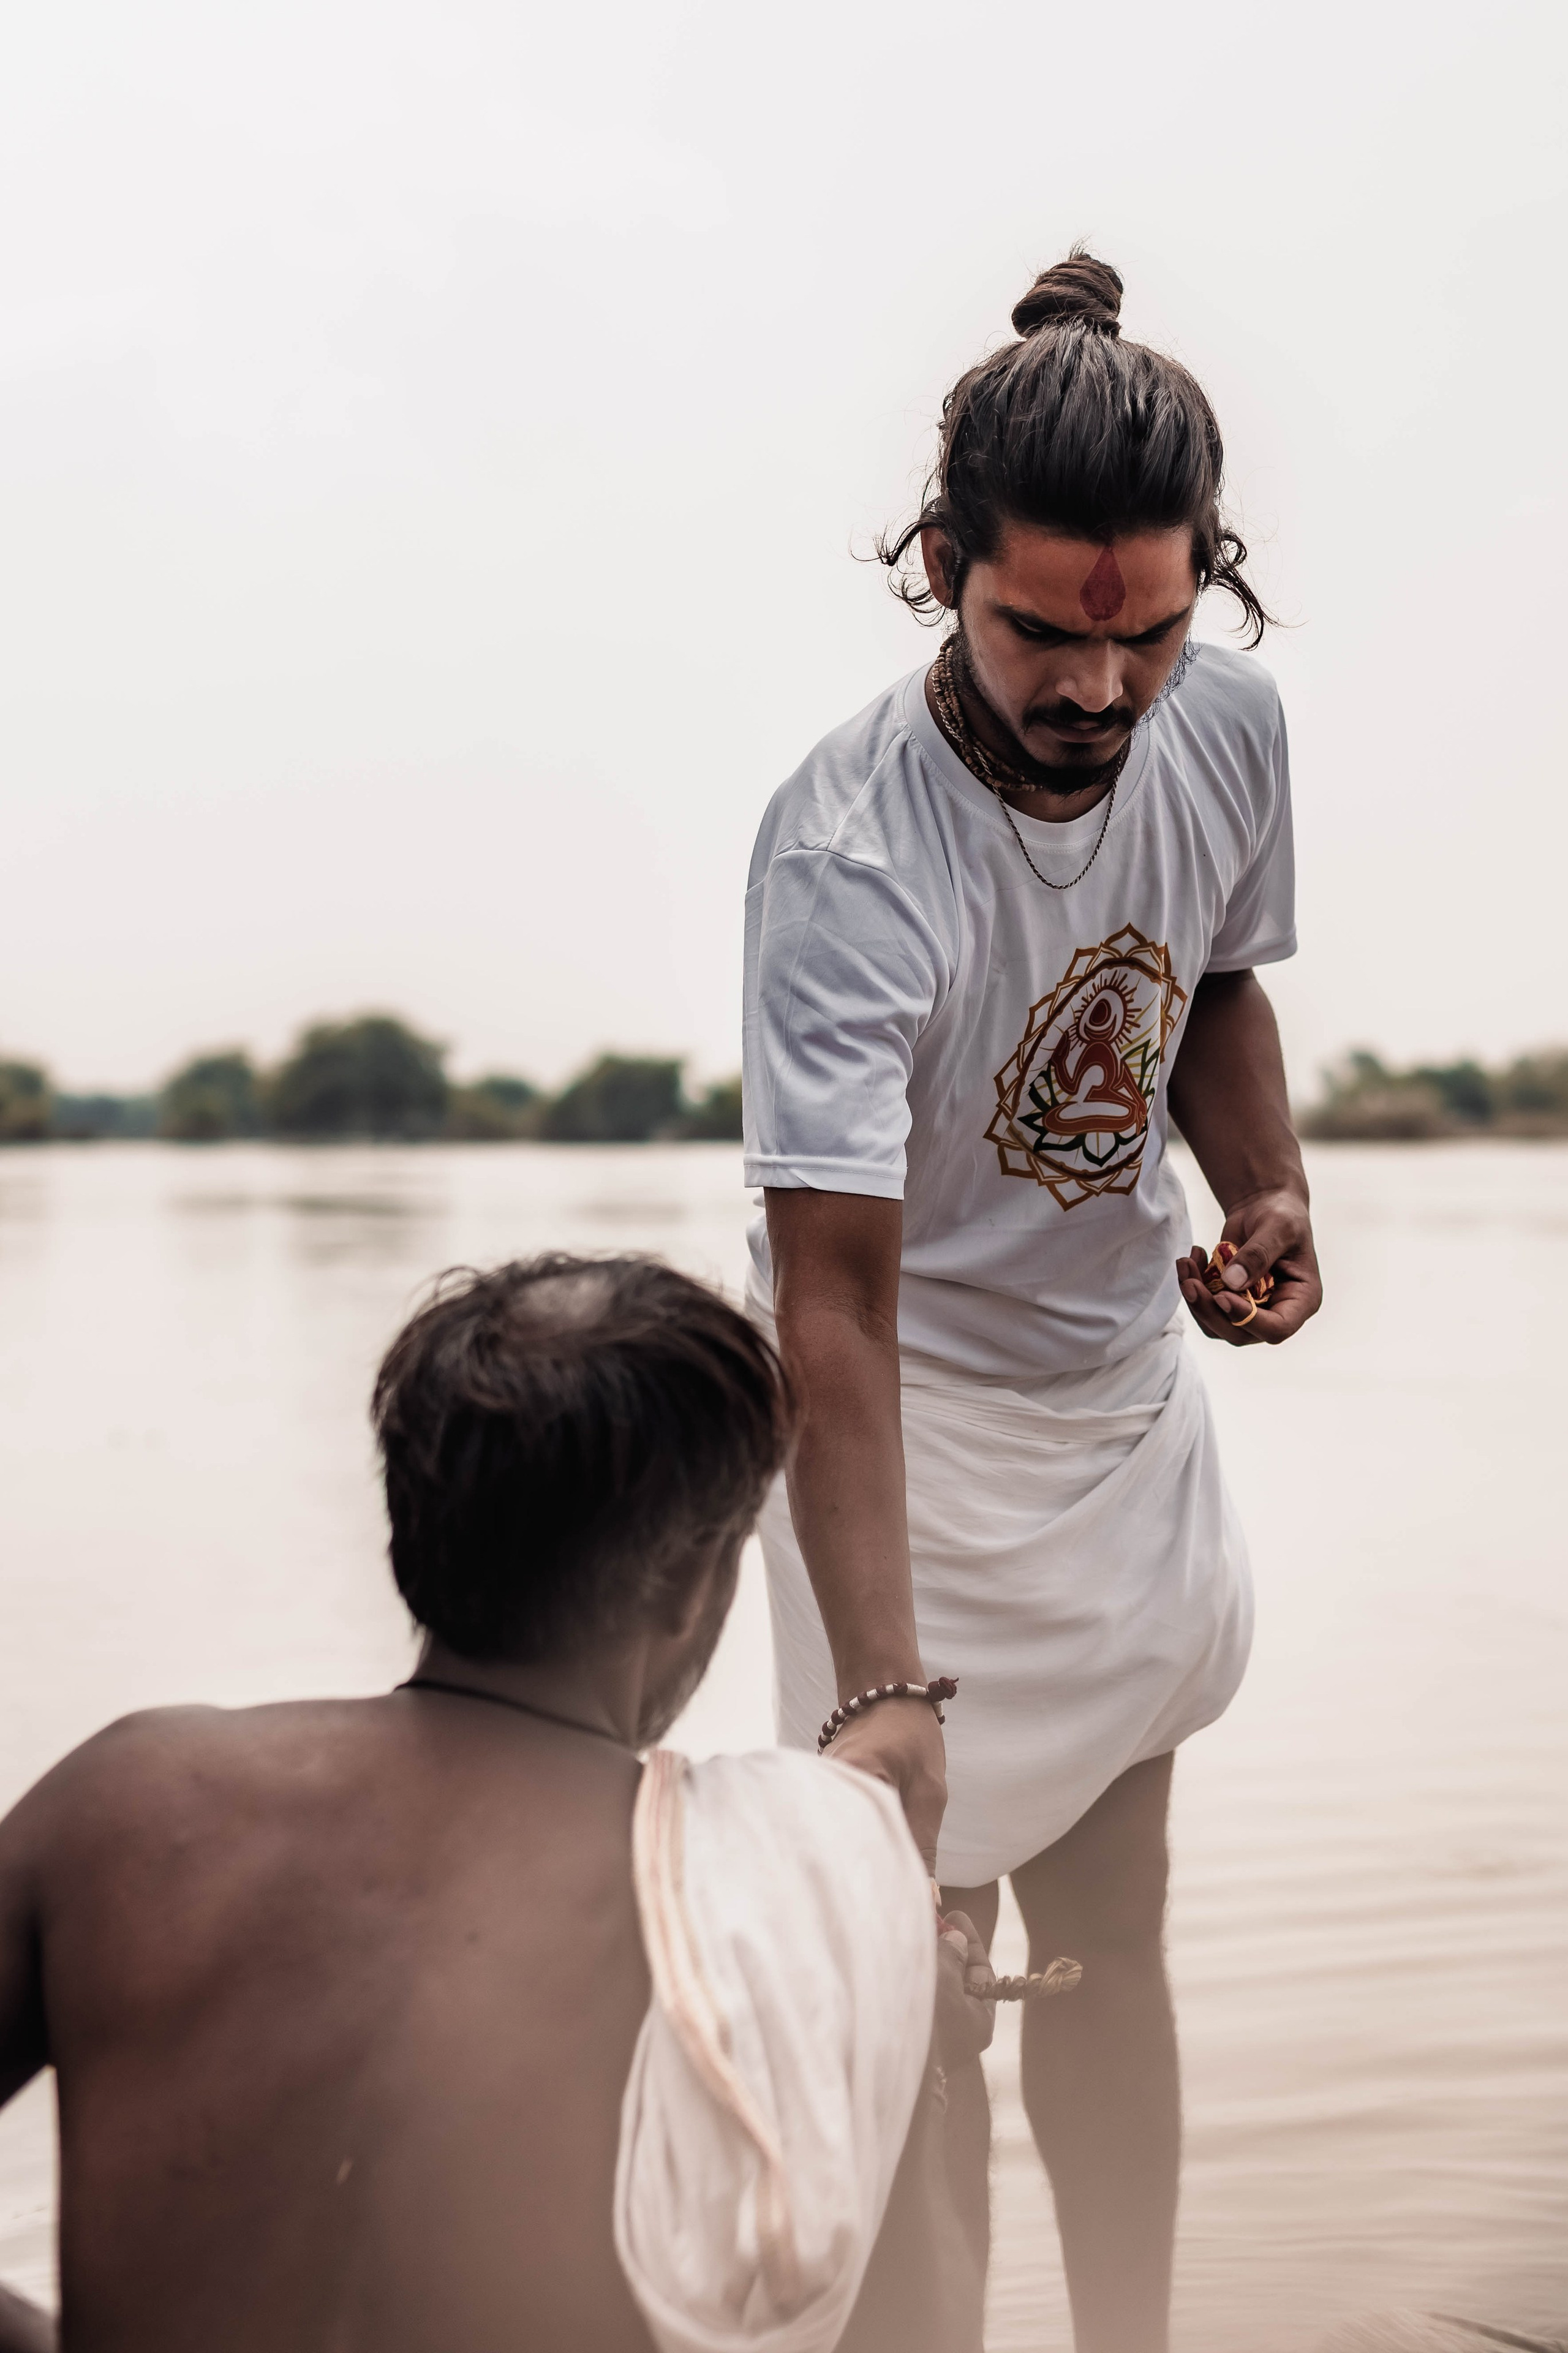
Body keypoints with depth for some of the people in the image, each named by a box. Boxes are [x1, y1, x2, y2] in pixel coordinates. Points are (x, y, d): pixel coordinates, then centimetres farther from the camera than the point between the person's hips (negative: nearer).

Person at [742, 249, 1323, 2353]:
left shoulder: (1230, 723, -10)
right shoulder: (852, 855, -30)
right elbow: (835, 1296, -35)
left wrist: (1267, 1190, -8)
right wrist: (879, 1685, -43)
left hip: (1133, 1388, 6)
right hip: (918, 1413, -6)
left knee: (1116, 1941, 15)